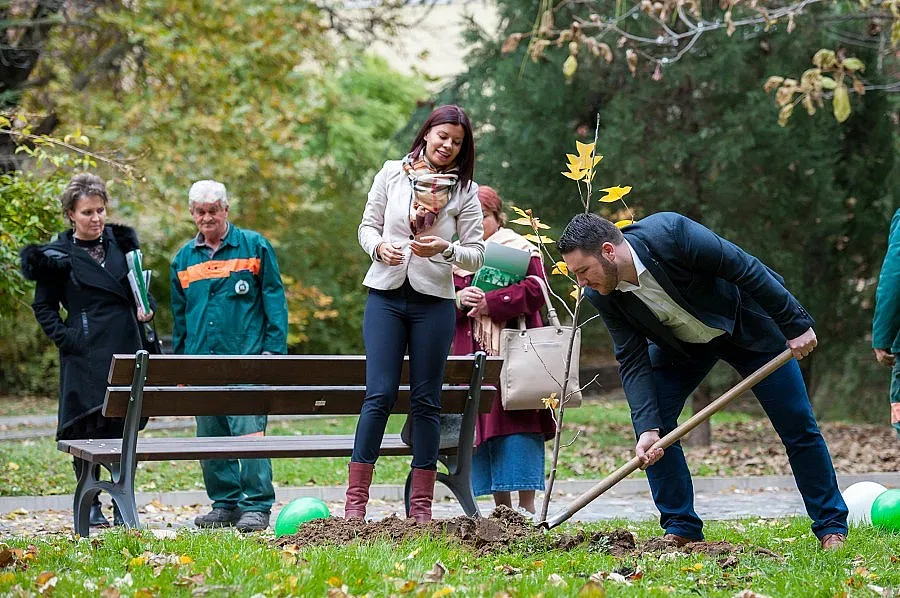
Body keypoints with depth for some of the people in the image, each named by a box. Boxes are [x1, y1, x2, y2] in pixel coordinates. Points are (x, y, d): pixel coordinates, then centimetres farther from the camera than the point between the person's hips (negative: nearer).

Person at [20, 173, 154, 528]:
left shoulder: (121, 241, 11)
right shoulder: (58, 255, 1)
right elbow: (43, 306, 6)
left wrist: (146, 309, 3)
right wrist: (64, 338, -7)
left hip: (125, 349, 3)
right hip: (86, 353, -3)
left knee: (124, 427, 4)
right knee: (86, 427, -2)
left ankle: (123, 505, 11)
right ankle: (89, 503, 8)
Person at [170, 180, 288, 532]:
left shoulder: (254, 246, 3)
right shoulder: (184, 259, 15)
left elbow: (274, 300, 1)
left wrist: (274, 350, -6)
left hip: (246, 358, -5)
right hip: (201, 363, 5)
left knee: (249, 430, -12)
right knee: (210, 436, 7)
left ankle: (256, 506, -7)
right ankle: (225, 503, 17)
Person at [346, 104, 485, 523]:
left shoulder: (465, 190, 4)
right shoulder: (392, 173, 6)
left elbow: (476, 254, 2)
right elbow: (368, 225, 11)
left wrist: (446, 249, -17)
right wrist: (381, 247, -11)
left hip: (434, 303, 0)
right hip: (386, 295, 0)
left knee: (426, 401, 4)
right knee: (379, 394, -8)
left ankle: (421, 505, 9)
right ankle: (355, 500, -6)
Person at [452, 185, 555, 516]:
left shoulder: (520, 248, 5)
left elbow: (536, 291, -9)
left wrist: (490, 303, -15)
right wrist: (459, 299, -11)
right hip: (474, 356, 4)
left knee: (519, 424, -10)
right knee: (484, 425, 2)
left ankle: (527, 505, -8)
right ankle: (502, 507, 6)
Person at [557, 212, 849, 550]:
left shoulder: (671, 234, -36)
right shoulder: (601, 294, -20)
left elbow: (746, 269, -29)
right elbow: (633, 360, -16)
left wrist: (795, 325, -24)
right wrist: (648, 428, -28)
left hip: (749, 327, -4)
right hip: (681, 344, 4)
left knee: (798, 426, -3)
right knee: (648, 421, -12)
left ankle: (832, 527, 13)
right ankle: (680, 528, 0)